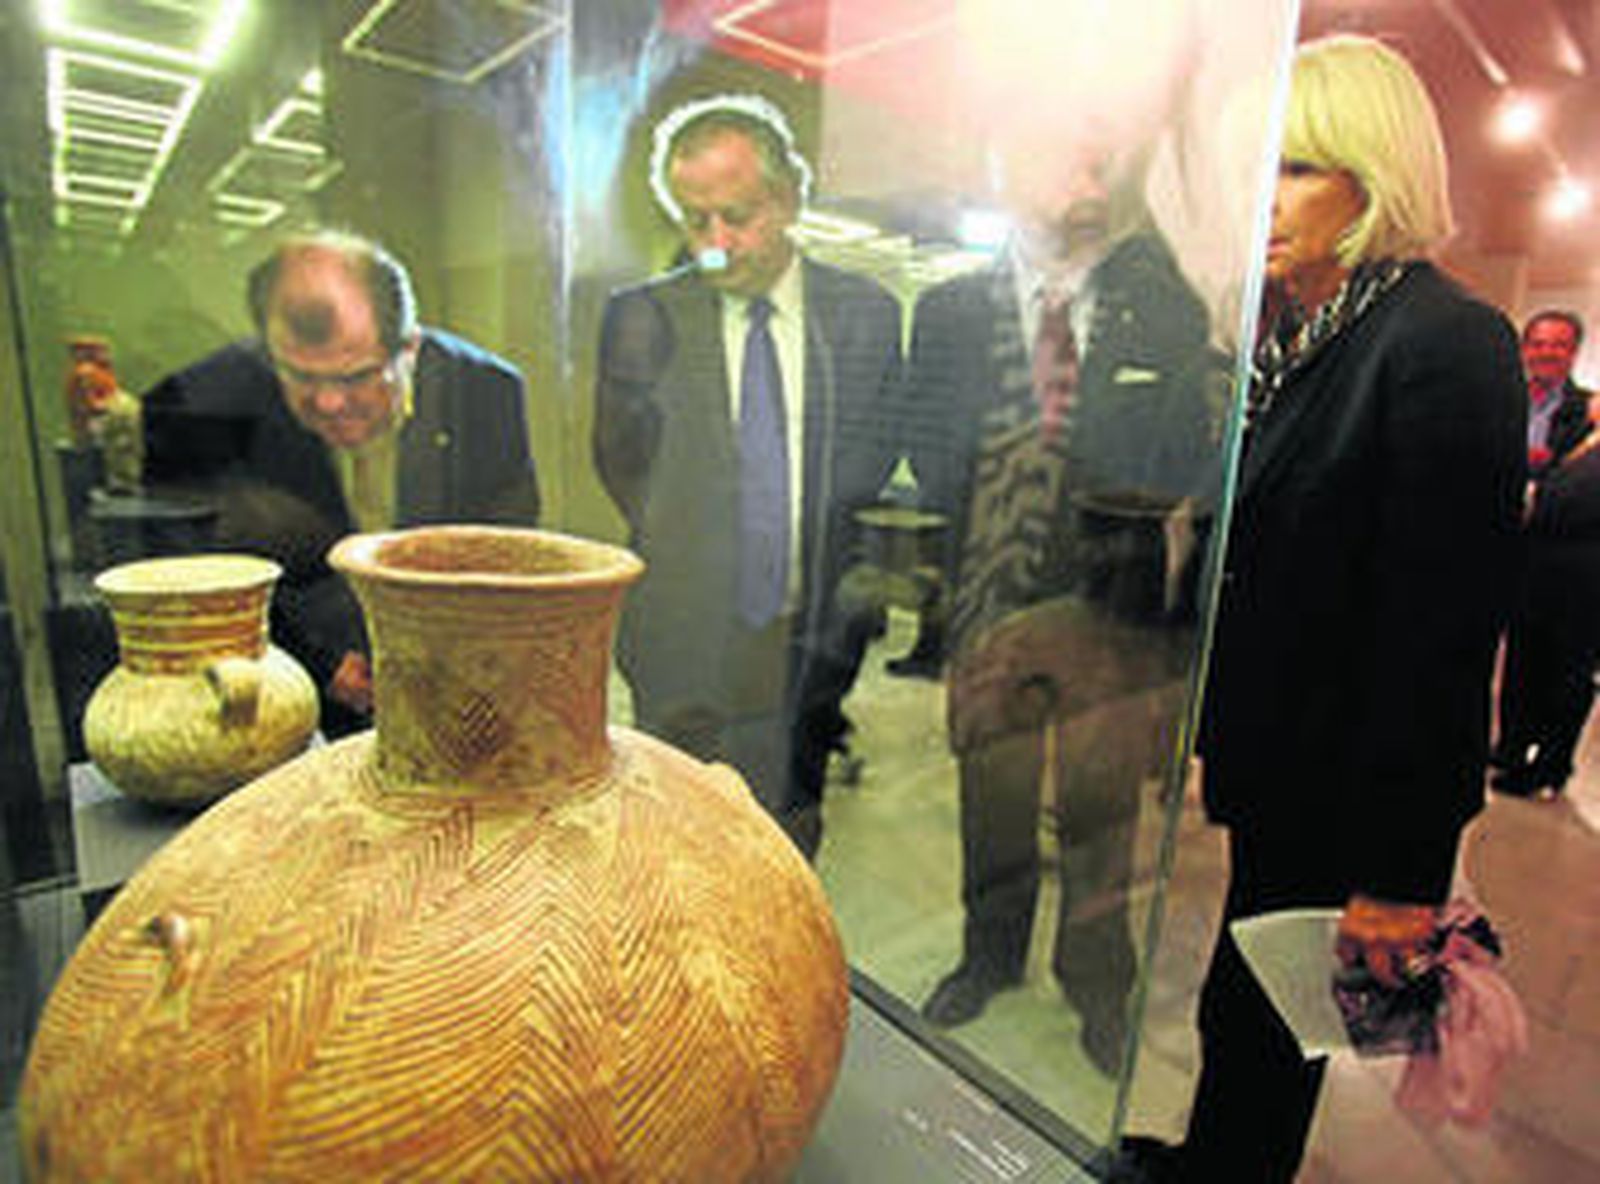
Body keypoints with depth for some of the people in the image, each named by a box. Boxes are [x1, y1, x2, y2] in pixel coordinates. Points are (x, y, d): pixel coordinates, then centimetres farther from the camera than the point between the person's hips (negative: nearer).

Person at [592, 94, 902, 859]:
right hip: (687, 645, -1)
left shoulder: (866, 314, 3)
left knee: (790, 855, 13)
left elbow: (874, 460, 7)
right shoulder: (642, 318, 0)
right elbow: (621, 469, 3)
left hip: (813, 638, 1)